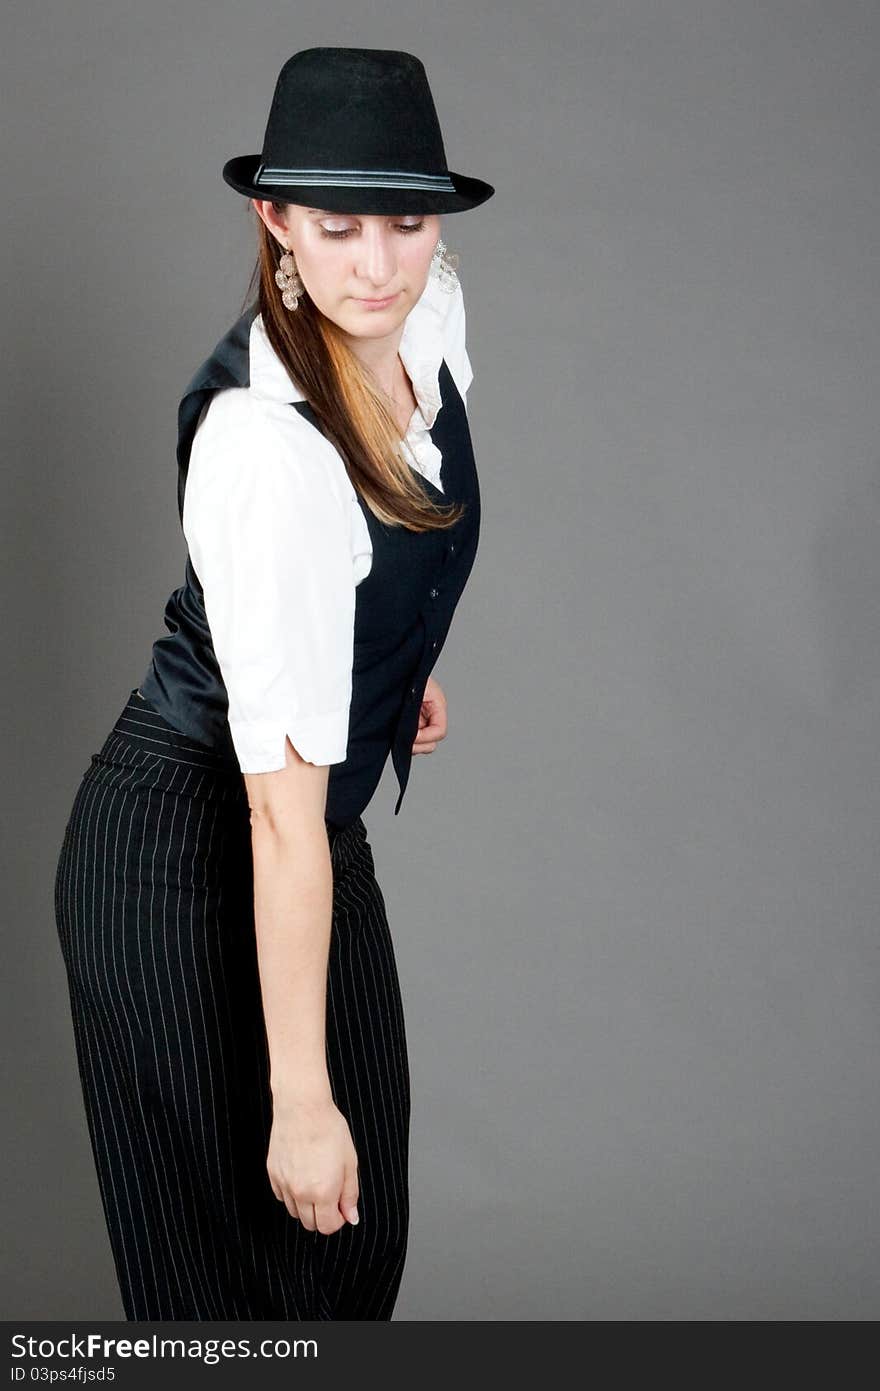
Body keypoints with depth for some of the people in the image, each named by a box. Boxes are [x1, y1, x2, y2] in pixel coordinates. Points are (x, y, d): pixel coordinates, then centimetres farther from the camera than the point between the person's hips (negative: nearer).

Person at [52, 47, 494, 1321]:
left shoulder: (428, 311, -10)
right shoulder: (268, 448, -34)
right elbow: (281, 809, -33)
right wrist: (301, 1097, -29)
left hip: (316, 829, 8)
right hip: (190, 864, -8)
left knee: (361, 1218, 18)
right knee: (233, 1253, 7)